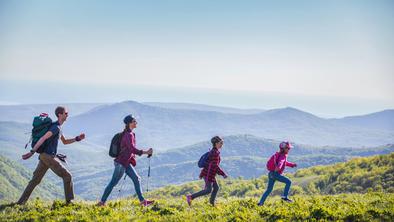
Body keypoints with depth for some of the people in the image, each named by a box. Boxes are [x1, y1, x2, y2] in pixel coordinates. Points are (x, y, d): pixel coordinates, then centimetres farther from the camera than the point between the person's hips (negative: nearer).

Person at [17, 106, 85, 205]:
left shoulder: (58, 127, 19)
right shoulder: (56, 127, -16)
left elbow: (65, 142, 25)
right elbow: (43, 138, -26)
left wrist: (78, 138, 12)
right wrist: (32, 152, -30)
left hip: (45, 156, 10)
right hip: (49, 157, -10)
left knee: (35, 180, 11)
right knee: (67, 176, -1)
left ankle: (21, 201, 11)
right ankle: (69, 201, 3)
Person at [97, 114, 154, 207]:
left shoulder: (130, 134, 11)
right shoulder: (128, 135, -18)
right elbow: (132, 149, -27)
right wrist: (145, 152, -27)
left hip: (126, 162, 10)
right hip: (121, 162, -10)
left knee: (136, 179, 7)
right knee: (113, 182, -2)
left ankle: (142, 200, 9)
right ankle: (102, 202, 6)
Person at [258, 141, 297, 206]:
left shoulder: (279, 154, 19)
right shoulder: (282, 156, -10)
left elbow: (285, 162, 39)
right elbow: (280, 162, -34)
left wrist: (292, 164, 47)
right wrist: (279, 167, -54)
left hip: (271, 174, 9)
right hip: (275, 174, -9)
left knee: (269, 189, 15)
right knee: (288, 182, -4)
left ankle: (261, 202, 14)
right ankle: (285, 196, -6)